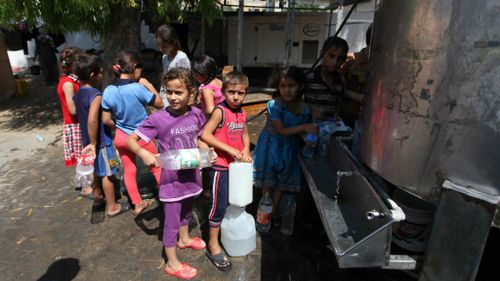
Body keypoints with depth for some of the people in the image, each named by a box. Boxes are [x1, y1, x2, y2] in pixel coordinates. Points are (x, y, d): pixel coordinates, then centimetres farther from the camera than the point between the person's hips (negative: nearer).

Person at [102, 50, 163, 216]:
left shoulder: (108, 91, -9)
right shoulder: (138, 88, -25)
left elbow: (106, 120, -4)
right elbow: (159, 104, -11)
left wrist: (118, 126, 15)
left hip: (121, 137, 4)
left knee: (129, 171, 17)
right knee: (156, 167, 16)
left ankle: (138, 204, 31)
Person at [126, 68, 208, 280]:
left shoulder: (196, 114, -9)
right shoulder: (158, 119, -22)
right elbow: (131, 139, -14)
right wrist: (144, 153, -33)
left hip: (191, 174, 5)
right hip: (171, 178, -5)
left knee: (186, 210, 29)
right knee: (171, 221, 10)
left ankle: (184, 239, 57)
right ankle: (172, 264, 32)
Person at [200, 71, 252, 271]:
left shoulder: (242, 113, 4)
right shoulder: (220, 111, -17)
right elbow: (205, 135, -23)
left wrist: (246, 150, -5)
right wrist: (229, 149, -25)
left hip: (236, 165, 7)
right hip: (221, 167, -7)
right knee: (219, 206, 4)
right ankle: (213, 245, 21)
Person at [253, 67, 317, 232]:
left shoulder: (304, 109, -10)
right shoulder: (274, 105, -23)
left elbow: (301, 133, 3)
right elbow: (281, 130, -27)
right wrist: (304, 127, -35)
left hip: (289, 148, 4)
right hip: (271, 146, -4)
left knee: (282, 182, 17)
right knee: (268, 181, 11)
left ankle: (274, 210, 38)